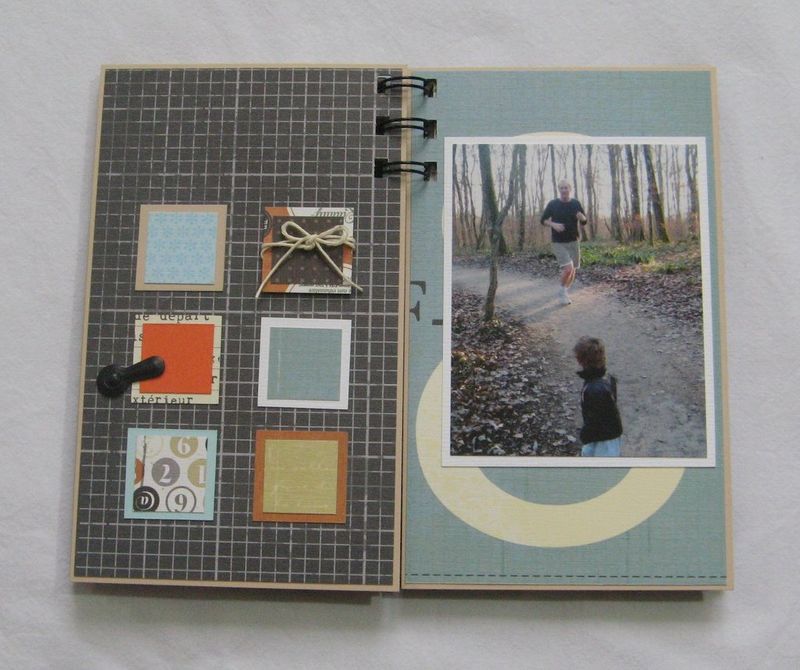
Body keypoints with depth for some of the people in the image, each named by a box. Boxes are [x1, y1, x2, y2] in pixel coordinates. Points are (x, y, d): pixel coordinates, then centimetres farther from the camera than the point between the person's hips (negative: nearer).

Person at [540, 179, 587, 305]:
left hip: (573, 242, 3)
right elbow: (543, 220, 1)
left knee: (573, 270, 8)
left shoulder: (576, 204, 0)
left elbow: (584, 222, 5)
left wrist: (581, 217, -19)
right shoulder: (552, 204, -6)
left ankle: (565, 292, 33)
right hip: (558, 243, -3)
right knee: (568, 268, -19)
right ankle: (562, 291, 6)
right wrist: (554, 224, -19)